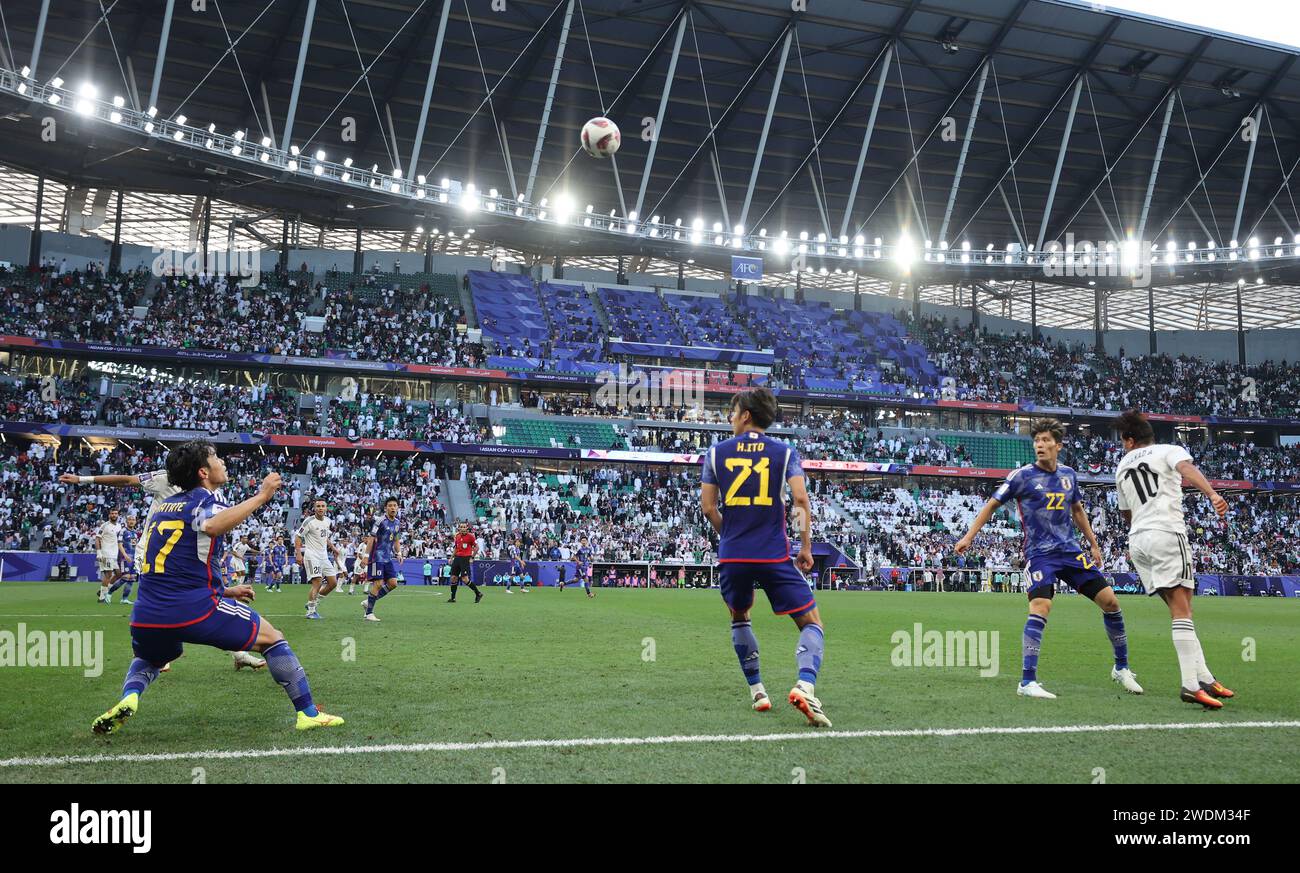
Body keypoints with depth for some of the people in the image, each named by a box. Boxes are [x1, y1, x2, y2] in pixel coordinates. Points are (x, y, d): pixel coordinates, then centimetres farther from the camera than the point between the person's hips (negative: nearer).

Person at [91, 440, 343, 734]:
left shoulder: (163, 506, 22)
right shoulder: (204, 499, -2)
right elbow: (211, 525, -30)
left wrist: (223, 592, 35)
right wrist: (260, 497, -22)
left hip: (147, 618, 7)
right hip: (195, 609, -6)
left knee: (147, 661, 37)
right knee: (272, 639, 10)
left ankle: (128, 698, 5)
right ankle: (308, 713, 7)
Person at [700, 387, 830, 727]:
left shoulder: (716, 453, 5)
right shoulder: (785, 452, 3)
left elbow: (708, 508, 3)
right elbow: (801, 500, -7)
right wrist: (806, 547, 1)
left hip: (732, 557, 2)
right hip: (775, 556, -2)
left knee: (739, 617, 28)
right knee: (811, 623, 4)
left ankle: (756, 690, 22)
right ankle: (805, 686, -22)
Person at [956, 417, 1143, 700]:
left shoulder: (1069, 474, 8)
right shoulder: (1022, 476, -7)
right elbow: (992, 505, 0)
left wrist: (1093, 544, 24)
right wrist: (968, 537, -4)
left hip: (1071, 551, 5)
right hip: (1040, 553, -5)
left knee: (1109, 601, 1)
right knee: (1040, 607, -26)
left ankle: (1121, 668, 22)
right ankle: (1027, 682, -21)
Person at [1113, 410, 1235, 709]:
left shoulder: (1122, 466, 24)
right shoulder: (1169, 450, 8)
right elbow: (1187, 469, -16)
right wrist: (1212, 494, -31)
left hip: (1136, 539, 6)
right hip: (1167, 533, -6)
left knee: (1179, 608, 11)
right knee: (1181, 609, -11)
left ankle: (1205, 678, 10)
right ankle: (1191, 685, -22)